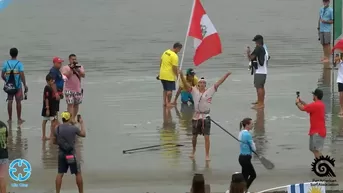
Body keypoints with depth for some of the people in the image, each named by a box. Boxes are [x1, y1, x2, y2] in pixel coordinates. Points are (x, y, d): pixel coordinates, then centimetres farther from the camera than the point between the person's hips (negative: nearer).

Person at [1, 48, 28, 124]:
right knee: (18, 102, 6)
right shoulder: (19, 64, -9)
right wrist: (25, 85, -9)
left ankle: (10, 119, 12)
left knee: (10, 102, 9)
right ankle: (19, 119, 11)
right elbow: (22, 75, -15)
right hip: (18, 85, -2)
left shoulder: (6, 63, -1)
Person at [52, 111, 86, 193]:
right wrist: (82, 123, 20)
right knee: (78, 173, 7)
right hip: (71, 154, -4)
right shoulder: (73, 128, -12)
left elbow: (54, 141, 8)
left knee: (60, 174, 9)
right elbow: (83, 134, 6)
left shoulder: (57, 129, -1)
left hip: (61, 154, 4)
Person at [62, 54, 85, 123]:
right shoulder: (66, 68, -2)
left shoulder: (80, 67, 7)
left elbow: (83, 75, -7)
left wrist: (78, 69, -19)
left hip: (78, 90, 4)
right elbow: (65, 76, -17)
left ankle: (74, 118, 20)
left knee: (76, 105, 8)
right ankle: (71, 119, -13)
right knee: (70, 104, -11)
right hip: (69, 90, -4)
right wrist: (71, 69, -20)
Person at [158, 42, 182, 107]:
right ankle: (168, 103, 3)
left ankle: (164, 102, 21)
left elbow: (161, 63, 14)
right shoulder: (174, 56, -18)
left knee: (165, 89, 18)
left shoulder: (165, 52, 7)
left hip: (162, 74, 8)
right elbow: (175, 68, -19)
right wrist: (178, 76, -7)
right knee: (170, 90, 1)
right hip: (169, 76, -8)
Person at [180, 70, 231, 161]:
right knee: (194, 136, 14)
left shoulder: (209, 91, -1)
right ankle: (193, 151, 38)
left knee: (207, 137, -7)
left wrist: (226, 75, -13)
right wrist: (181, 75, -27)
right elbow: (186, 84, -13)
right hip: (196, 117, 1)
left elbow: (218, 83, -6)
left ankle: (207, 155, -3)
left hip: (206, 117, -1)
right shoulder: (194, 91, -2)